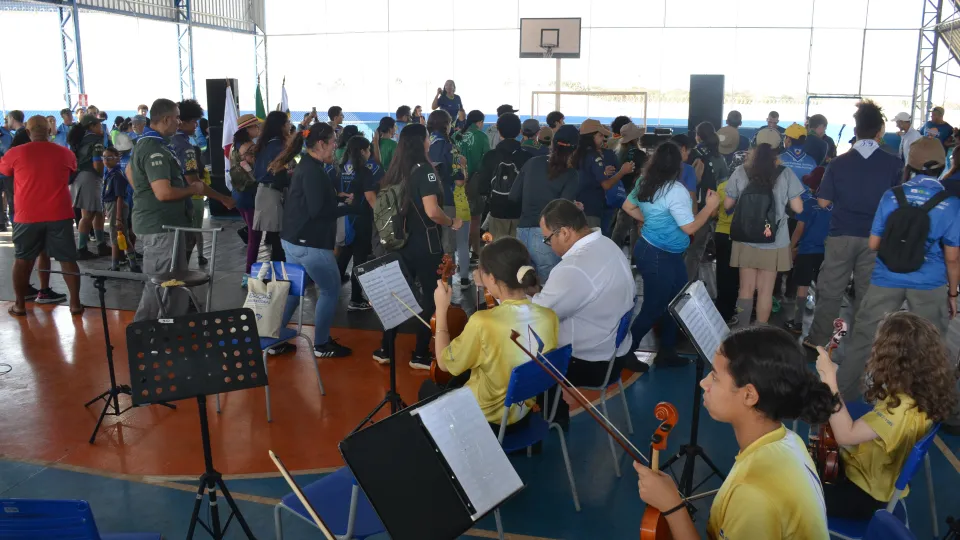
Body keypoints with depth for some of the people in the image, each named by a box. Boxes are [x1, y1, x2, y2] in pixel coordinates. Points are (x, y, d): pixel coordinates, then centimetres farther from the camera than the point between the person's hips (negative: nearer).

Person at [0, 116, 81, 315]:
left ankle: (20, 304, 17)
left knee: (23, 259, 13)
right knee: (67, 259, 5)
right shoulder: (65, 153, 1)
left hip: (28, 216, 0)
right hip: (60, 215, 0)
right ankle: (75, 303, 5)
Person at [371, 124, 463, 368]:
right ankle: (420, 356, 12)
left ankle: (385, 349, 22)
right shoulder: (424, 170, -16)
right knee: (430, 298, 6)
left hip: (403, 243, 7)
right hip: (426, 245, -7)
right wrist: (453, 222, -8)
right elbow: (432, 212, -24)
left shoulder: (397, 171, 6)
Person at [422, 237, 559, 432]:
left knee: (428, 387, 26)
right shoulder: (549, 317, -15)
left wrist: (441, 309, -8)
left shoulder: (482, 322, -32)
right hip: (523, 414, 5)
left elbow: (445, 363, -16)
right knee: (461, 378, 33)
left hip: (484, 420, -5)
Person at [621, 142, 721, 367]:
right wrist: (710, 206, -11)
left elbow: (628, 206, 17)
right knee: (653, 309, 4)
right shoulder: (675, 190, -22)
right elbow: (690, 228, -21)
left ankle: (667, 352, 27)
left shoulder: (644, 182, 4)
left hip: (648, 248, 9)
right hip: (660, 257, -9)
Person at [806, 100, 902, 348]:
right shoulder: (894, 164, -5)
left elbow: (823, 202, -3)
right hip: (875, 237, 1)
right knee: (867, 293, 11)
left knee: (830, 291, 8)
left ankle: (817, 341, 13)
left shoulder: (839, 163, -6)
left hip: (842, 235, 0)